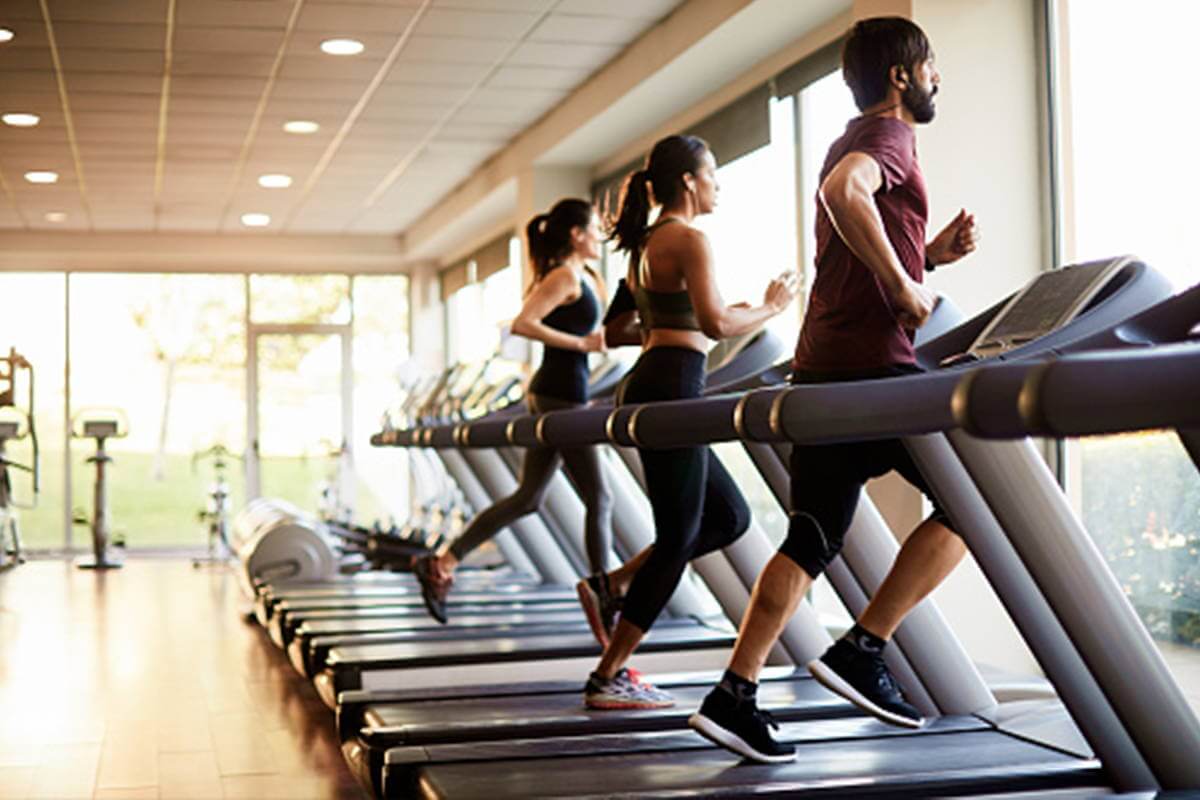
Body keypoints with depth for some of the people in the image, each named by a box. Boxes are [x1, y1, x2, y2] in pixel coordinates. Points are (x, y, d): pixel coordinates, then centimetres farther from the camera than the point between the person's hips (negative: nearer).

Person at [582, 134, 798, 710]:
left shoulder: (646, 243, 19)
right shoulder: (688, 239, -9)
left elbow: (615, 332, 23)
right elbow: (716, 323, -21)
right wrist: (771, 307, -5)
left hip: (649, 387, 10)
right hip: (671, 389, -10)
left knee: (730, 518, 15)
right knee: (677, 539, -3)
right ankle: (608, 678, 1)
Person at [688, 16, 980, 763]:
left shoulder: (863, 142, 24)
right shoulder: (888, 137, -6)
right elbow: (844, 192, -30)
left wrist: (932, 254, 15)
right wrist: (905, 288, -22)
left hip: (823, 368, 9)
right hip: (872, 364, -9)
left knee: (814, 537, 9)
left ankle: (734, 695, 5)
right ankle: (862, 652, -1)